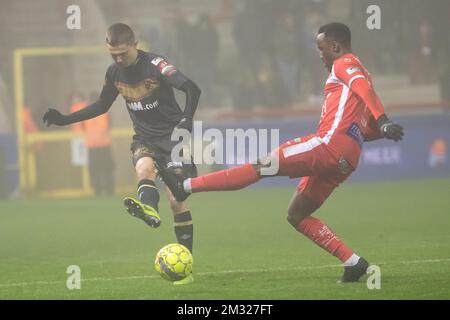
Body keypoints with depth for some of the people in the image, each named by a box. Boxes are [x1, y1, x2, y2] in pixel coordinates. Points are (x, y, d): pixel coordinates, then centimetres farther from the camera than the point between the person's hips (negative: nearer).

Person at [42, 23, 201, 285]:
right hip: (144, 137, 4)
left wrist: (186, 120, -40)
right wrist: (65, 119, 13)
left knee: (177, 200, -10)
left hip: (172, 135, -4)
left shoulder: (155, 65, -18)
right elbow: (102, 106, 19)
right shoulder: (114, 73, 2)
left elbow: (193, 89, -26)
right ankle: (149, 209, -63)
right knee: (144, 167, -33)